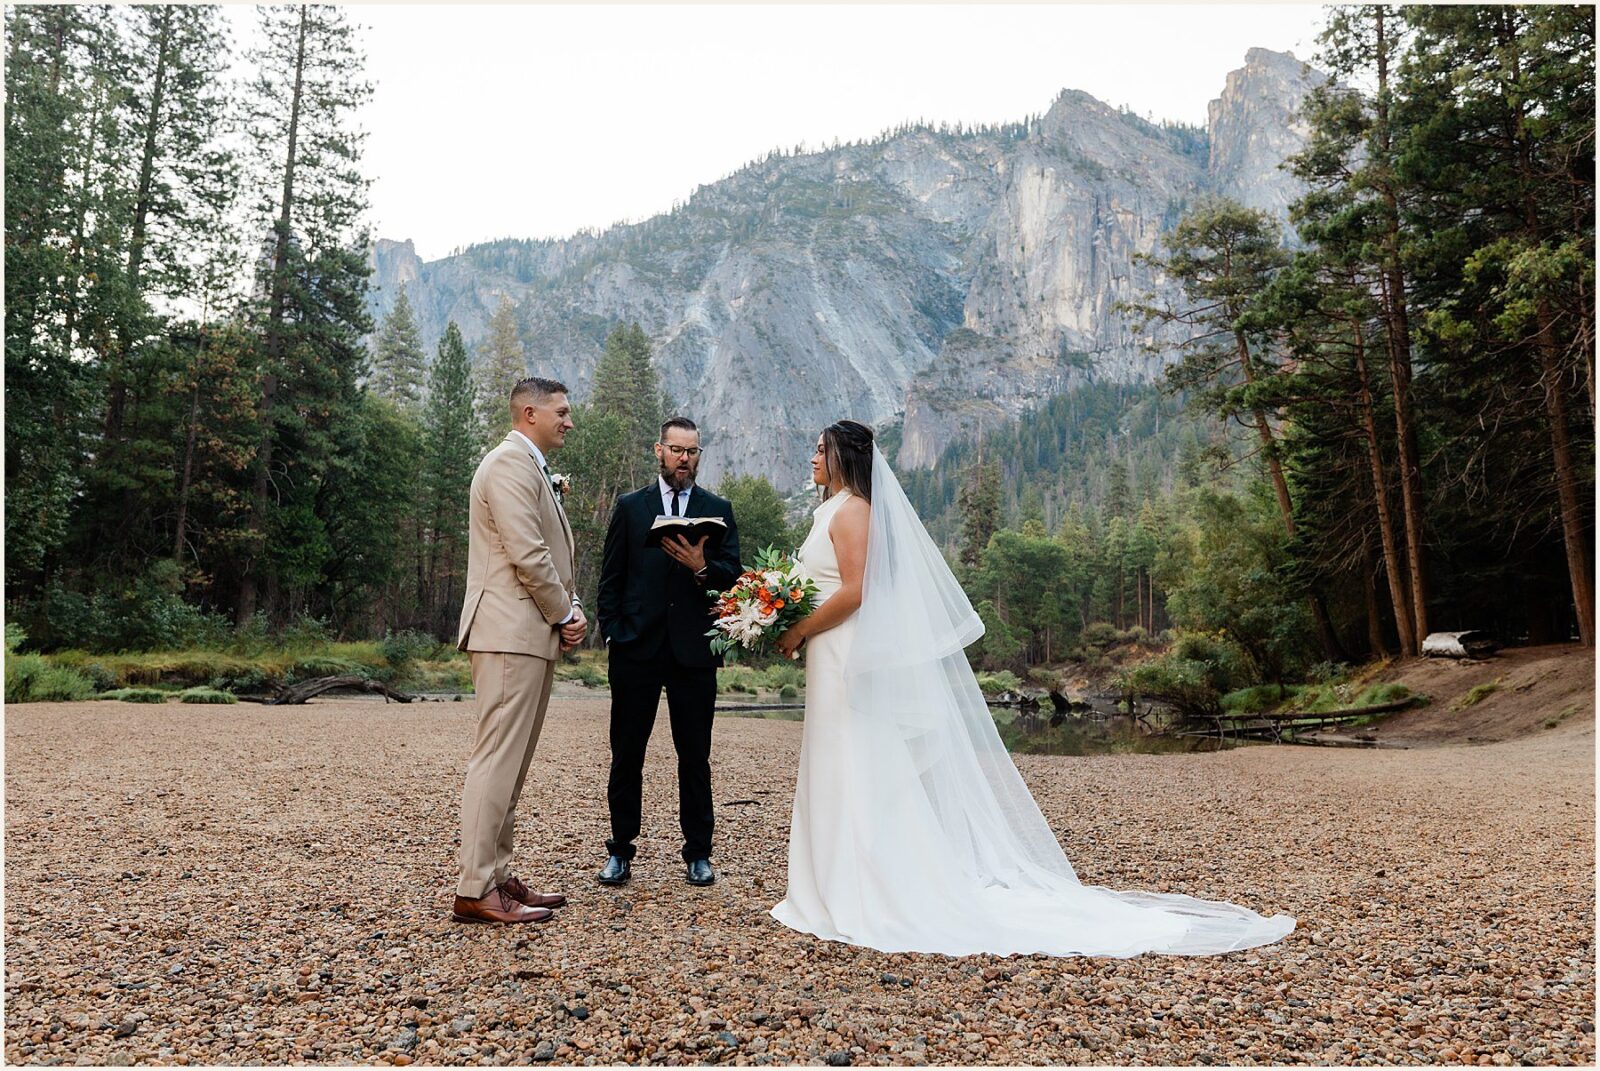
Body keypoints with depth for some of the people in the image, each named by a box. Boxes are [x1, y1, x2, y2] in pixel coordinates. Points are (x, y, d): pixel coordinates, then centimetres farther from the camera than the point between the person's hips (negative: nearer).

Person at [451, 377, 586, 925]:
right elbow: (527, 554, -19)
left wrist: (570, 610, 7)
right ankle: (475, 890, -2)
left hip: (530, 635, 10)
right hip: (511, 633, -10)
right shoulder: (511, 462, -11)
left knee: (510, 762, 12)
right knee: (498, 759, -7)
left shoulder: (532, 468, 22)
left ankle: (497, 876, 20)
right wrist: (564, 614, -7)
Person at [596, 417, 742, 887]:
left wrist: (701, 567, -19)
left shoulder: (718, 510, 9)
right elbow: (610, 579, 7)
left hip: (693, 650, 0)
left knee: (695, 756, 7)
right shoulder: (630, 507, 9)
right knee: (627, 754, 7)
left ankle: (698, 853, 18)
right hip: (636, 649, 0)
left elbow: (733, 575, 1)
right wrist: (613, 635, -1)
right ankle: (621, 851, 19)